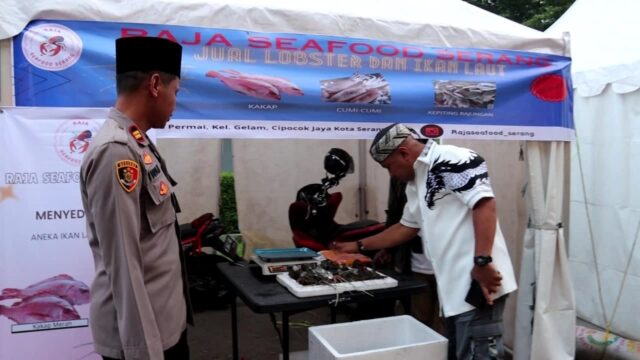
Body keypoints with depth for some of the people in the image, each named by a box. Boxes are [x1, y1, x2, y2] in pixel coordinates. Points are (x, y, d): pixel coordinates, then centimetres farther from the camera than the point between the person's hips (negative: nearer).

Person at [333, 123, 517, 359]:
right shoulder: (416, 183, 19)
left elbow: (485, 204, -20)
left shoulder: (450, 159, -10)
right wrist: (359, 245, 30)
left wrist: (482, 262, -24)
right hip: (456, 285, 10)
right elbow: (407, 228, 28)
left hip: (477, 282, -10)